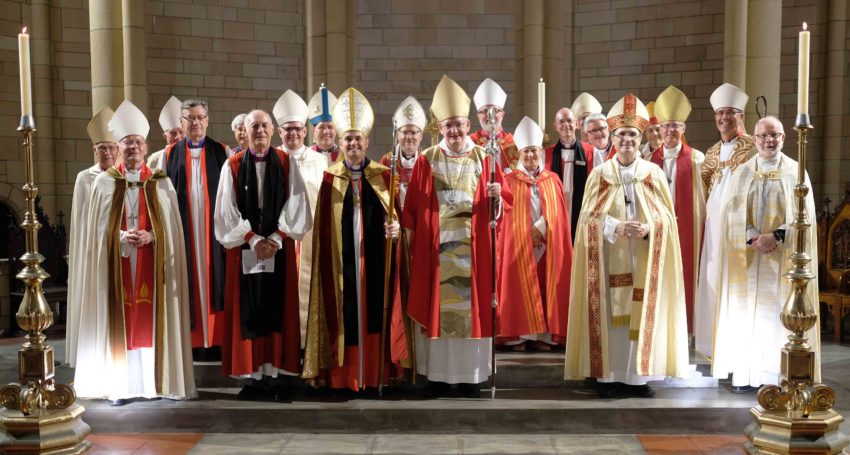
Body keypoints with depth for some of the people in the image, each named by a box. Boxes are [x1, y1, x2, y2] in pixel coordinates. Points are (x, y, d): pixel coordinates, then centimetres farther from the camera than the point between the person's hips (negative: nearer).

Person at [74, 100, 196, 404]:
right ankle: (120, 386, 3)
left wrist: (150, 236, -15)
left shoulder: (161, 183, 7)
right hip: (116, 262, 0)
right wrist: (122, 236, -15)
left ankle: (155, 381, 5)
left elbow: (171, 228, 4)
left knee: (151, 318, 0)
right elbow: (100, 228, 3)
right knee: (119, 320, -1)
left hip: (151, 263, 0)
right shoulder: (105, 182, 6)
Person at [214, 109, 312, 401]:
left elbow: (295, 205, 0)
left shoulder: (286, 163, 5)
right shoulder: (233, 165, 4)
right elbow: (227, 210, -1)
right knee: (247, 311, 0)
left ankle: (273, 374, 7)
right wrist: (254, 240, -10)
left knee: (278, 309, 1)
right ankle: (251, 375, 6)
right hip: (245, 249, 0)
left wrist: (275, 238, -10)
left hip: (279, 248, 0)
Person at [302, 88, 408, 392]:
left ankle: (376, 373, 10)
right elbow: (322, 225, 6)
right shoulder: (330, 178, 7)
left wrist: (396, 226, -15)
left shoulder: (383, 176, 7)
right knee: (345, 315, 1)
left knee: (376, 312, 2)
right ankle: (343, 375, 8)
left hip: (376, 260, 0)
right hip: (342, 261, 0)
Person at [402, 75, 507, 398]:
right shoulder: (426, 160, 3)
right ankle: (438, 374, 11)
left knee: (471, 307, 2)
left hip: (472, 248, 1)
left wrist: (497, 196, -18)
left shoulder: (484, 159, 6)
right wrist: (411, 239, -2)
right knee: (437, 307, 2)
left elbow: (502, 200, 4)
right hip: (435, 248, 0)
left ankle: (469, 375, 12)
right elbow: (412, 206, 3)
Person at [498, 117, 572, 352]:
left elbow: (557, 211, 3)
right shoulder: (511, 180, 5)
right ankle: (519, 335, -2)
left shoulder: (552, 180, 11)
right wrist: (528, 233, -11)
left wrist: (540, 228, -11)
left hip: (547, 244, 2)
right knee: (520, 287, -4)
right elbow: (509, 213, -1)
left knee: (545, 288, 0)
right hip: (519, 244, -2)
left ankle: (543, 335, 3)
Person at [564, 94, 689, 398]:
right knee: (611, 312, -2)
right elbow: (589, 218, -1)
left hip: (645, 259, 1)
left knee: (643, 313, 0)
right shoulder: (599, 174, 4)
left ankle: (639, 376, 7)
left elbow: (667, 216, 4)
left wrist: (648, 228, -17)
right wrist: (616, 227, -19)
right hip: (611, 259, -1)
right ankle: (609, 375, 4)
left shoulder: (654, 173, 6)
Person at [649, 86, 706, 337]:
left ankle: (682, 324, 9)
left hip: (685, 228, -2)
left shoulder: (696, 158, 1)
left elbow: (701, 196, -2)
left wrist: (701, 226, -8)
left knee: (684, 275, 1)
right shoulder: (651, 159, 9)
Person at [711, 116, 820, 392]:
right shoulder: (742, 173, 7)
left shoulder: (796, 172, 3)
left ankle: (780, 374, 5)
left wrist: (777, 236, -16)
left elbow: (805, 215, -2)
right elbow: (733, 214, 0)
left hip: (784, 256, -1)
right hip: (748, 257, 1)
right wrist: (753, 239, -16)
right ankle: (747, 373, 6)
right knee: (747, 313, 0)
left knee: (780, 313, 0)